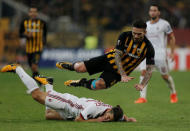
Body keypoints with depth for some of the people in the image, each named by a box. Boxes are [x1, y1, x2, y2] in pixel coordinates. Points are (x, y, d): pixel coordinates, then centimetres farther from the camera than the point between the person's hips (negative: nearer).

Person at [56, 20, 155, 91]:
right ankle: (74, 66, 28)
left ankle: (83, 83, 9)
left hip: (117, 72, -1)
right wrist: (123, 75, -32)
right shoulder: (124, 36, -18)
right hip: (109, 60, 1)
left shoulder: (148, 48, -19)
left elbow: (149, 70, -15)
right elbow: (117, 56, -20)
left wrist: (142, 85, -32)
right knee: (79, 68, -13)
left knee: (98, 85, -27)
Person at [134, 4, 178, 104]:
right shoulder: (145, 25, 13)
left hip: (160, 53, -4)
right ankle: (143, 97, -16)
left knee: (165, 75, 2)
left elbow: (171, 38, 5)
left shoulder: (164, 24, 0)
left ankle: (173, 93, 28)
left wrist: (172, 52, -2)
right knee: (143, 72, -15)